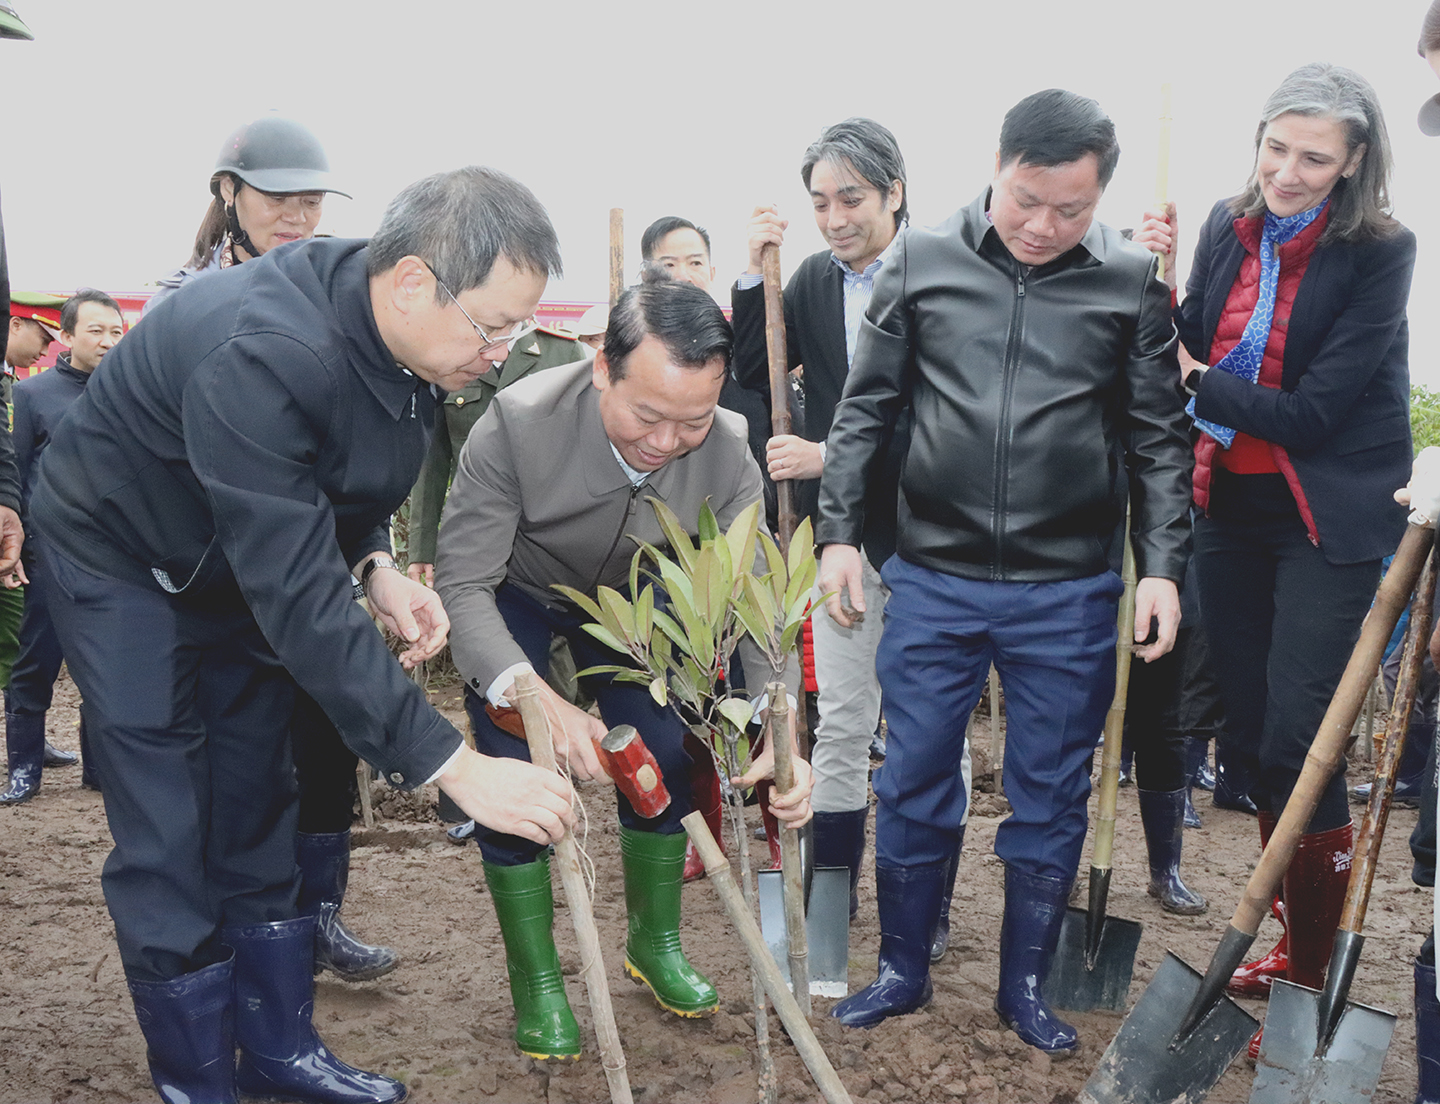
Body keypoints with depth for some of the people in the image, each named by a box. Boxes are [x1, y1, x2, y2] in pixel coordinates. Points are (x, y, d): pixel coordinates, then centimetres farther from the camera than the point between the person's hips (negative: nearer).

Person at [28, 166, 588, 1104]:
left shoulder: (402, 337, -15)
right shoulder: (260, 355, -40)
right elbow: (300, 601, -42)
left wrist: (376, 566, -16)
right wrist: (453, 766, -43)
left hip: (241, 560, 7)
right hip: (121, 559, -7)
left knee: (257, 814, 11)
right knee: (169, 840, -6)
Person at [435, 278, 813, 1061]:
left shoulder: (728, 454, -29)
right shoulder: (518, 424, -39)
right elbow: (462, 586, -36)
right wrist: (538, 700, -53)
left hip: (624, 598, 3)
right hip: (512, 599, -3)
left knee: (666, 756, -1)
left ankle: (654, 944, 25)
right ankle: (534, 982, 11)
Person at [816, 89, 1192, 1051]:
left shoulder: (1131, 281, 0)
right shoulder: (921, 262, 0)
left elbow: (1160, 439, 4)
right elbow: (865, 408, 5)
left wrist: (1163, 566, -4)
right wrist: (839, 532, 0)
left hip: (1071, 593, 0)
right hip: (932, 580, 1)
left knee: (1051, 799, 10)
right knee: (914, 786, 9)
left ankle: (1027, 984, 29)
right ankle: (903, 971, 28)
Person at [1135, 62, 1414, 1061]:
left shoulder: (1379, 253, -13)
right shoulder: (1229, 230, 2)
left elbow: (1312, 413, -18)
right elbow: (1183, 360, 3)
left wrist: (1197, 378, -12)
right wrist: (1161, 286, -11)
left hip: (1328, 517, -5)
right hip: (1232, 508, 6)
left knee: (1296, 742, -7)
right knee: (1248, 730, 11)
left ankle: (1317, 972, 10)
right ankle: (1293, 943, 29)